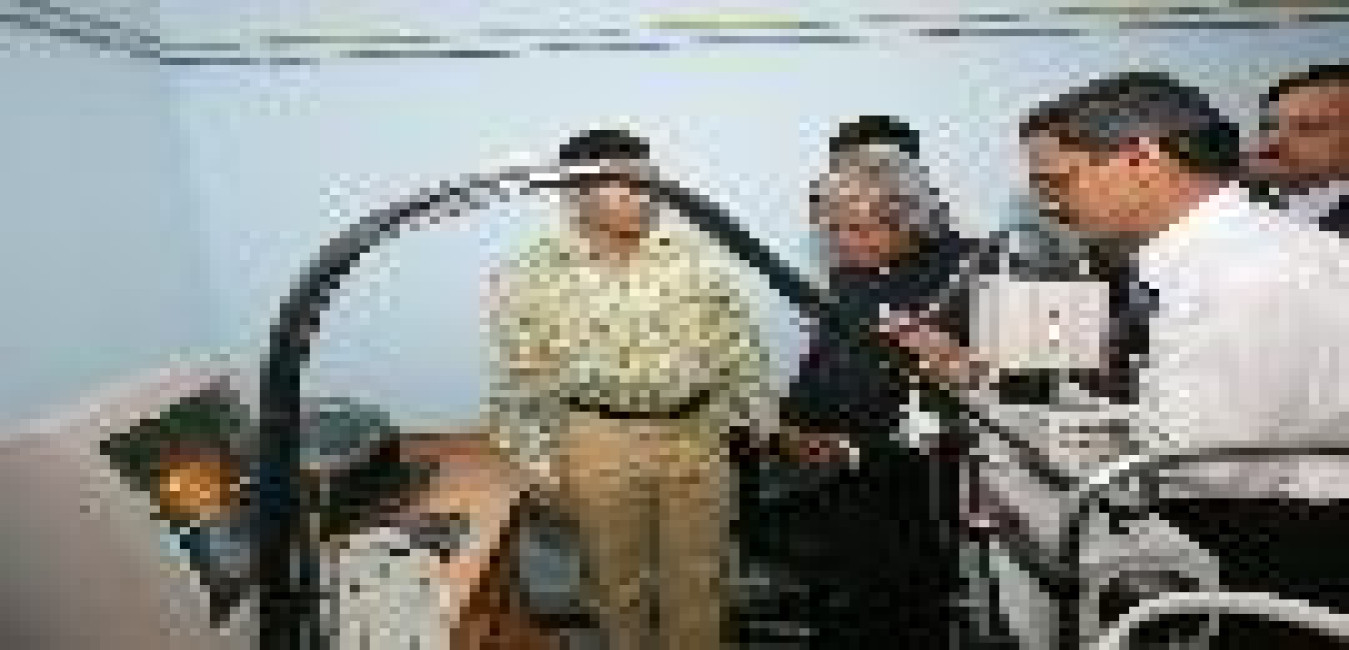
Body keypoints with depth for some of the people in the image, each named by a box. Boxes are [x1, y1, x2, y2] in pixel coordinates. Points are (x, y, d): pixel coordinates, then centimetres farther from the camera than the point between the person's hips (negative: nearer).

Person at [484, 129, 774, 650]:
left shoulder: (693, 256, -4)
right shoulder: (529, 276, -8)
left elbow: (739, 343, 4)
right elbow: (520, 382, -2)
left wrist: (756, 421, 5)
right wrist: (542, 462, -2)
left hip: (697, 432, 2)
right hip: (601, 442, -1)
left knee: (696, 577, 18)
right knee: (618, 577, 18)